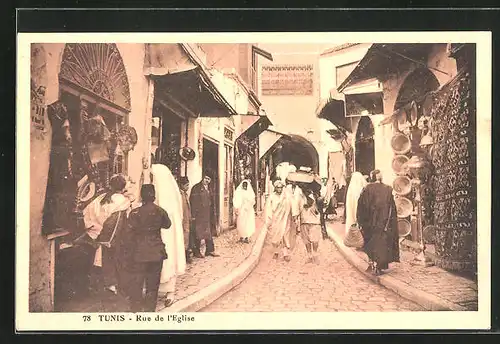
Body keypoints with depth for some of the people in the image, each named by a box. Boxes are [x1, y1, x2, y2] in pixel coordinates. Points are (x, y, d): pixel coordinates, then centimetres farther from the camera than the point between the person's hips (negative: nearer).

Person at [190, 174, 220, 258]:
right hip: (199, 215, -7)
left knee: (209, 233, 10)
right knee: (198, 233, -2)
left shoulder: (208, 190, 15)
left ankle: (210, 250, 17)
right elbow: (193, 202, -12)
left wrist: (212, 214, 12)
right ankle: (196, 251, 6)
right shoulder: (196, 188, -7)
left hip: (208, 215, 7)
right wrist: (193, 215, -18)